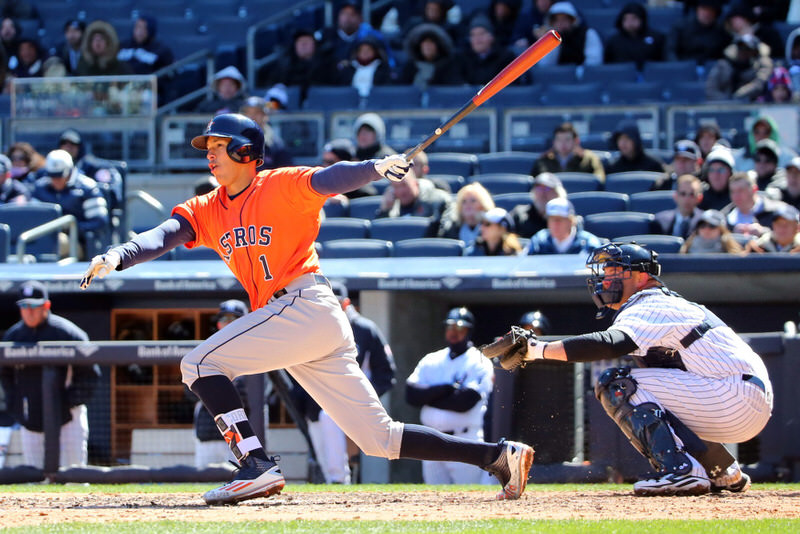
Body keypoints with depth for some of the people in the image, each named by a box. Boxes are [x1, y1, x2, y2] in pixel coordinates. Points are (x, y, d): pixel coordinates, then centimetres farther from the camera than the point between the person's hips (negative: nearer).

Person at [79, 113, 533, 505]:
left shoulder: (281, 187, -2)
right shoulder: (208, 211, 18)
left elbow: (330, 180, -18)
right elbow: (166, 235, 3)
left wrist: (376, 168, -39)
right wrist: (118, 257, -16)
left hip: (307, 306, -8)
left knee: (200, 363, -12)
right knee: (381, 438, 5)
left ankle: (259, 466, -17)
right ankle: (498, 456, 5)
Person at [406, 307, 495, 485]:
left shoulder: (479, 363, -1)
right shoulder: (430, 361, 14)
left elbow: (465, 402, -15)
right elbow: (411, 394, -1)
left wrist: (427, 397, -5)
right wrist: (448, 388, -11)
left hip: (465, 443, -5)